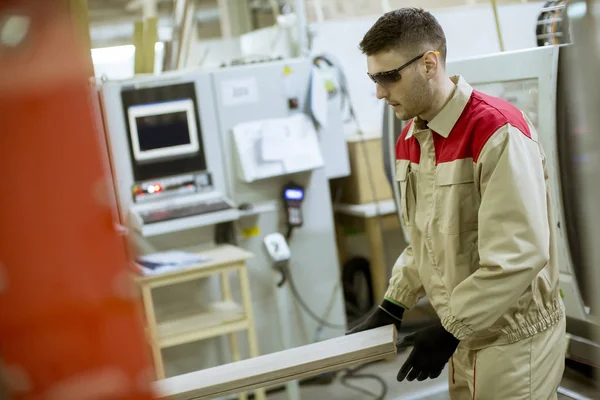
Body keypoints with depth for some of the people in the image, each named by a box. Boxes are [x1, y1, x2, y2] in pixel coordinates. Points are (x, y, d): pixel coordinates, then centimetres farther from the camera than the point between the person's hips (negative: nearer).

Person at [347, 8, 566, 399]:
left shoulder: (499, 132, -22)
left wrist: (448, 330, -21)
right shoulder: (410, 139, 5)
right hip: (464, 331, 7)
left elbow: (519, 255, -25)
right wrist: (391, 307, 6)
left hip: (514, 337, -7)